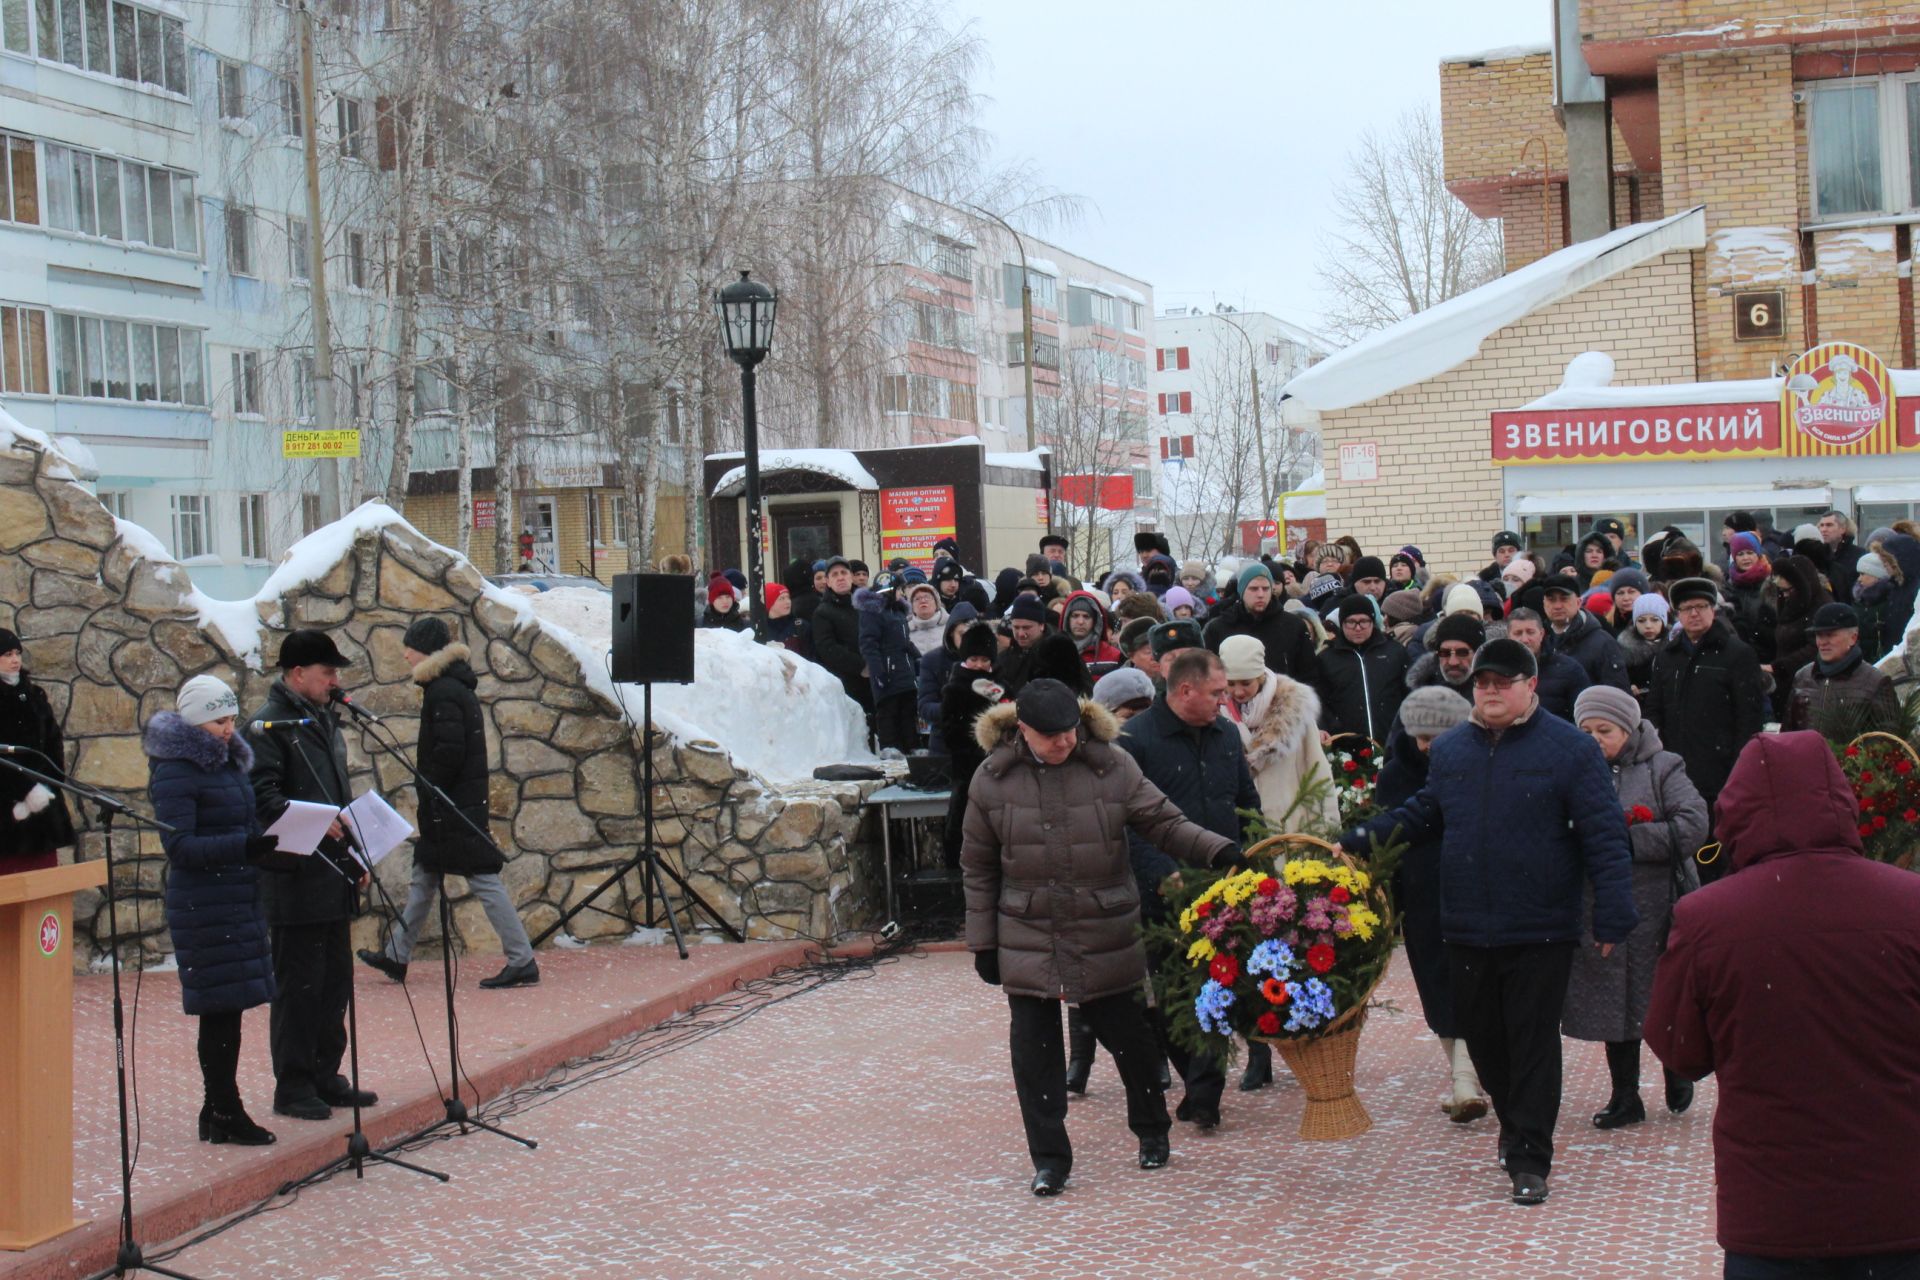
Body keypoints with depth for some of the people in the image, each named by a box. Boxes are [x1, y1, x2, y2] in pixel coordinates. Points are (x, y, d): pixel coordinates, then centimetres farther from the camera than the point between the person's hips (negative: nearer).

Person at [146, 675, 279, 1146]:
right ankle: (223, 1113, 3)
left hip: (241, 900, 8)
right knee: (220, 1009, -5)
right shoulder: (175, 771, -12)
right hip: (205, 907, -8)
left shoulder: (228, 762, 15)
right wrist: (244, 847, -30)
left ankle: (221, 1110, 18)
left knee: (229, 1009, 10)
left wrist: (273, 844, 9)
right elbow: (179, 845, -19)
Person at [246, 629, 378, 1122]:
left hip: (334, 877, 9)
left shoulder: (324, 720, 18)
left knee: (335, 979, 13)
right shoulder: (268, 725, -9)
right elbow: (263, 798, -19)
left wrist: (354, 856, 21)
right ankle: (292, 1086, 4)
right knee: (299, 983, -3)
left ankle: (325, 1076, 22)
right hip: (295, 881, -9)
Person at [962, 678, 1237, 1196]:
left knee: (1127, 1034, 9)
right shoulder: (993, 780, -3)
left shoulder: (1113, 767, -6)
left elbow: (1164, 823, -3)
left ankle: (1152, 1131, 33)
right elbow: (978, 869, 5)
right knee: (1034, 1049, 2)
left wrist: (1220, 851, -20)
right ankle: (1049, 1159, 14)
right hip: (1028, 939, 1)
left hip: (1106, 935, 0)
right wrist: (983, 942, 3)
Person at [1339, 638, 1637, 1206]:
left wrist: (1612, 918, -13)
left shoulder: (1570, 749, -4)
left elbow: (1603, 836, -6)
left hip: (1541, 933, -5)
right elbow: (1423, 815, 23)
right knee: (1483, 1040, 12)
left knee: (1533, 1043, -1)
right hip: (1467, 929, 5)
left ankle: (1529, 1159, 5)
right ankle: (1516, 1128, 32)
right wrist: (1360, 840, 9)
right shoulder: (1449, 749, 11)